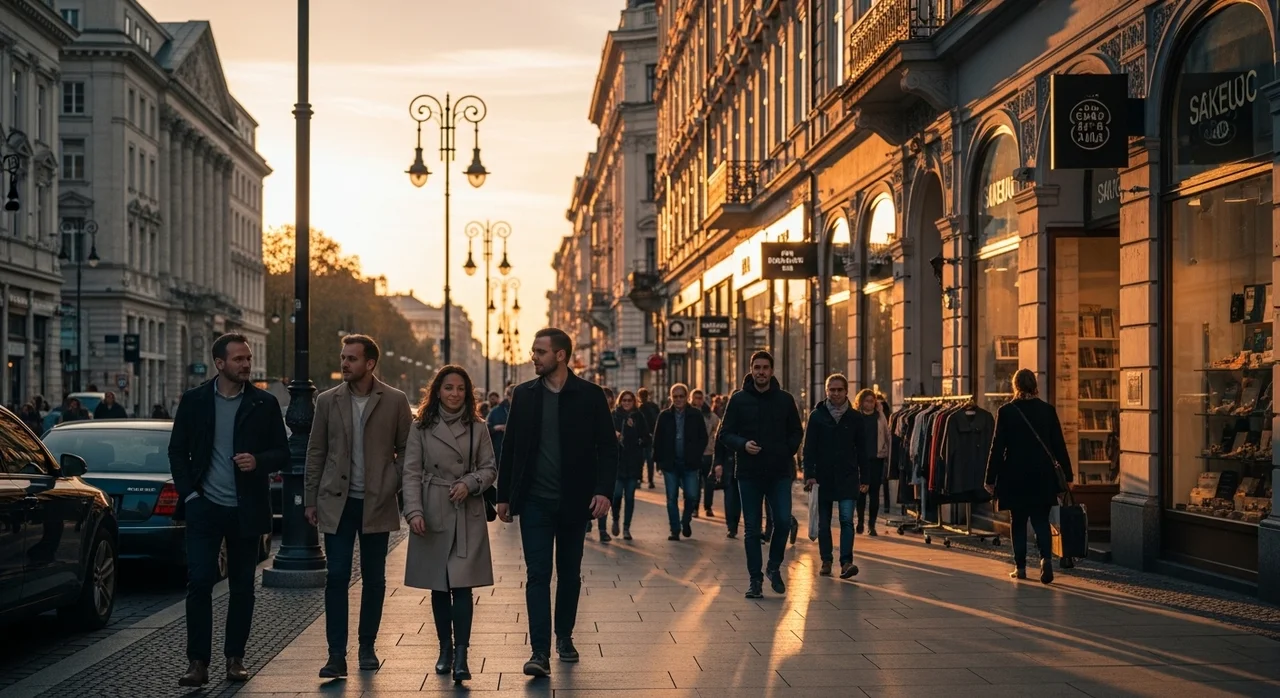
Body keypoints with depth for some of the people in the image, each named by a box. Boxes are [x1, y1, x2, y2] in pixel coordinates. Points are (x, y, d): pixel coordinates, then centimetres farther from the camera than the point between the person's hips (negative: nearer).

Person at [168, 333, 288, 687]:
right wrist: (188, 493, -3)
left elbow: (282, 453, 5)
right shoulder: (194, 400, 3)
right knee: (199, 583, -5)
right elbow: (177, 450, 7)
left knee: (242, 588, 6)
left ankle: (235, 658, 17)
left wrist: (258, 461, -15)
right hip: (204, 508, 0)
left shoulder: (264, 403, 2)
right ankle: (198, 662, -1)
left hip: (246, 511, 1)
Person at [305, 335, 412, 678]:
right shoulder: (328, 401, 4)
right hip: (337, 502, 1)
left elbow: (405, 450, 3)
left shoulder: (395, 401, -1)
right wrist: (310, 499, 4)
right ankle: (337, 655, -3)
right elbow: (315, 452, 7)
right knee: (337, 578, -4)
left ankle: (367, 647, 21)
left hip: (377, 504, 0)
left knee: (373, 579, 8)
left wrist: (396, 488, -7)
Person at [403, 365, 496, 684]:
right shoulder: (422, 429, 2)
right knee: (438, 586, 8)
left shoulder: (478, 429, 4)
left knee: (462, 584, -9)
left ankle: (461, 656, -10)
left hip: (468, 515, -1)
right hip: (433, 514, 1)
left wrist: (470, 483, -13)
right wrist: (414, 511, -11)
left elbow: (490, 468, 7)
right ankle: (445, 649, 21)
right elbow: (411, 473, 0)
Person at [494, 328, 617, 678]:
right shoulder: (524, 395, 4)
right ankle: (540, 651, -9)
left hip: (574, 501, 0)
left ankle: (564, 636, 30)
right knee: (538, 574, -6)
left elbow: (607, 447, -2)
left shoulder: (590, 395, -2)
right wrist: (504, 495, 6)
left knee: (569, 574, 12)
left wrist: (604, 490, -14)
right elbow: (510, 447, 8)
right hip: (535, 501, 0)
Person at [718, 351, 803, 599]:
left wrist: (788, 452, -2)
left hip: (780, 473, 1)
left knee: (783, 520, -10)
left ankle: (774, 567, 13)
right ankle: (755, 578, 13)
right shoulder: (739, 400, 2)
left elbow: (796, 432, 15)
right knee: (752, 529, 3)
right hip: (749, 473, 0)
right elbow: (725, 433, 3)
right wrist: (743, 444, -16)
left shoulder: (785, 399, 6)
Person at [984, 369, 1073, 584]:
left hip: (1015, 476, -1)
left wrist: (991, 478, 1)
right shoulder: (1048, 410, -1)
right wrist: (1067, 475, 9)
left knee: (1018, 522, 9)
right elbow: (1059, 445, 2)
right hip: (1042, 477, 2)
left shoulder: (1006, 411, -6)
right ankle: (1046, 557, -15)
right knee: (1041, 520, 7)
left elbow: (997, 447, -5)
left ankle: (1020, 567, 10)